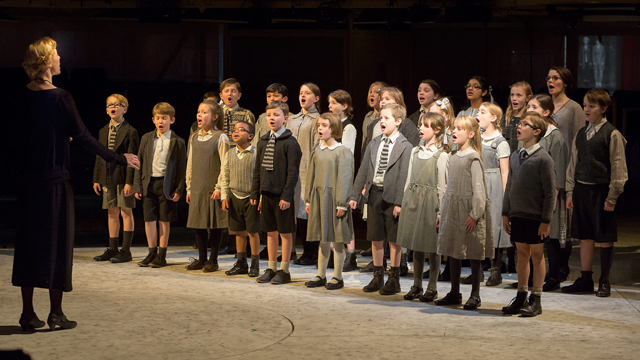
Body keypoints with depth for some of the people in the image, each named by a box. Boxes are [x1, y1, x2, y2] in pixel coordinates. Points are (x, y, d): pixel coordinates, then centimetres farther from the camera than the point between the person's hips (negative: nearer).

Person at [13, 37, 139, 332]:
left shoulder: (22, 97, 4)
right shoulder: (59, 98, -13)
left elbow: (17, 138, 13)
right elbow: (83, 137, -14)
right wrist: (119, 159, -6)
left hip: (27, 179, 5)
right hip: (55, 180, -5)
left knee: (28, 242, 10)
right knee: (57, 241, 3)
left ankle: (28, 313, 11)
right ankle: (56, 313, 7)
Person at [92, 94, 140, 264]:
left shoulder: (130, 132, -6)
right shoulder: (103, 131, 14)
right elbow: (99, 156, 16)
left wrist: (129, 181, -16)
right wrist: (96, 179, 10)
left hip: (123, 178, -6)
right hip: (108, 177, 6)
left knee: (126, 212, -2)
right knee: (112, 213, 11)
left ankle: (126, 251, 2)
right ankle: (112, 249, 18)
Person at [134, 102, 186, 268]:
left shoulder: (177, 142, -2)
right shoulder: (147, 139, 7)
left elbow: (182, 168, -1)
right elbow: (139, 163, 9)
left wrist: (179, 190, -7)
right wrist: (137, 186, 3)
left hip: (166, 184, -3)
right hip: (149, 183, 3)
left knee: (164, 221, 4)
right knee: (149, 220, 3)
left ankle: (162, 256, 12)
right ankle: (152, 253, 15)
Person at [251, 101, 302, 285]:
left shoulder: (290, 142, -9)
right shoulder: (263, 142, 11)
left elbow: (293, 171, -12)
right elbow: (257, 170, 15)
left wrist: (287, 195, -17)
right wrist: (255, 193, 11)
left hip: (282, 194, -6)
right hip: (266, 193, 6)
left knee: (285, 232, 3)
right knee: (270, 232, 13)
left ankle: (284, 270, 10)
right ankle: (271, 268, 22)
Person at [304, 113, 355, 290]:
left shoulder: (343, 152, -7)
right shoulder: (317, 151, 10)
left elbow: (344, 179, -10)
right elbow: (311, 176, 14)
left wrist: (341, 204, -14)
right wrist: (308, 200, 11)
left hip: (333, 198, -6)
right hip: (318, 198, 6)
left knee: (337, 240, 1)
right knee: (323, 240, 12)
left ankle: (338, 277, 10)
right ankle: (321, 275, 20)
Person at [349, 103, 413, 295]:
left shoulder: (405, 146, -7)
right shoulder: (374, 144, 10)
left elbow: (404, 176, -11)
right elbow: (363, 171, 12)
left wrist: (399, 202, -16)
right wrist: (355, 195, 9)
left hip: (392, 196, -5)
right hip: (374, 193, 5)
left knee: (394, 239, 3)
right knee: (376, 238, 11)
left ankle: (394, 279, 13)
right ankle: (378, 277, 23)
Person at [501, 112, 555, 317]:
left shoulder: (543, 159, -11)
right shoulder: (514, 157, 8)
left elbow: (550, 192, -11)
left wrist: (545, 220, -13)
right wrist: (506, 213, 11)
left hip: (535, 216, -6)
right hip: (517, 215, 6)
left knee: (537, 255, 3)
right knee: (522, 254, 12)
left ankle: (536, 300, 10)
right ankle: (521, 298, 20)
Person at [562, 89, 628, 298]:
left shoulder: (612, 134, -6)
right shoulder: (581, 135, 11)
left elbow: (618, 167, -8)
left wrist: (612, 197, -11)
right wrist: (570, 192, 10)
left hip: (601, 190, -5)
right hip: (581, 189, 5)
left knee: (605, 237, 3)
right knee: (585, 235, 9)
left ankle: (604, 282, 12)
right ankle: (586, 279, 17)